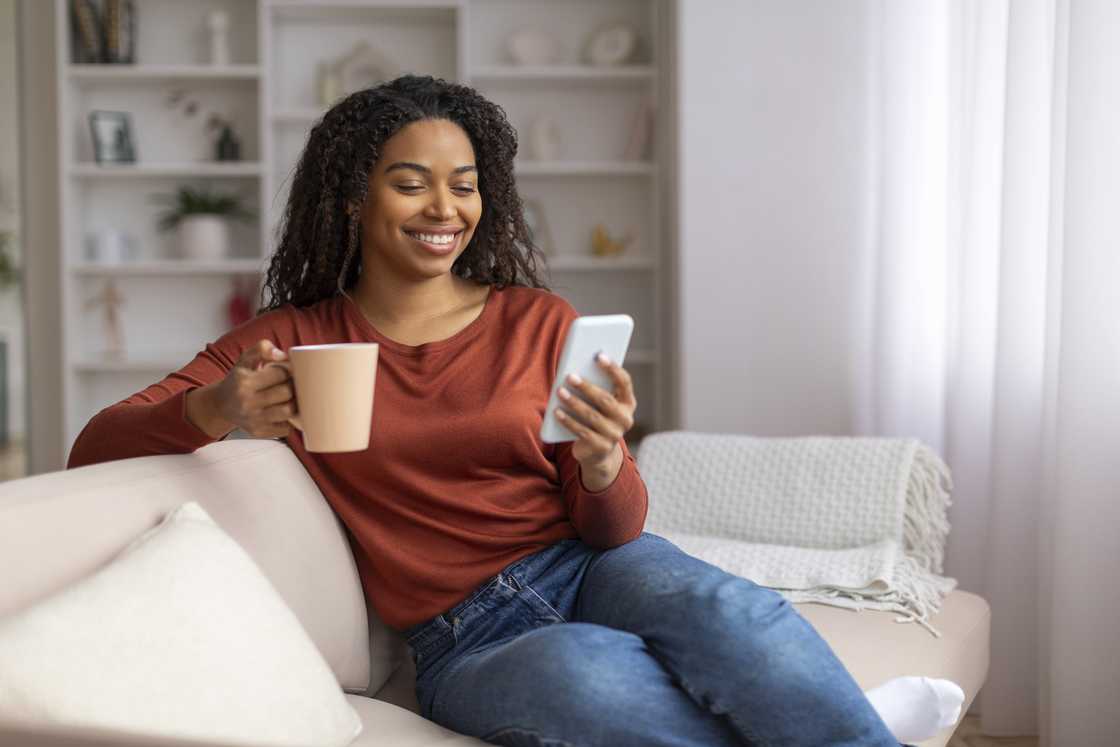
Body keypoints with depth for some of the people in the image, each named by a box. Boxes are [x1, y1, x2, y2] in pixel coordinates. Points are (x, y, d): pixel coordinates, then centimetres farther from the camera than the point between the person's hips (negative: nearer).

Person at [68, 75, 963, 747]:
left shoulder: (539, 321, 6)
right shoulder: (290, 342, 6)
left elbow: (615, 529, 4)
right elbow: (95, 448, 0)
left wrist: (604, 463, -21)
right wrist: (213, 410, -22)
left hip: (591, 570, 2)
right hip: (468, 641, -1)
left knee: (727, 609, -34)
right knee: (587, 670, -36)